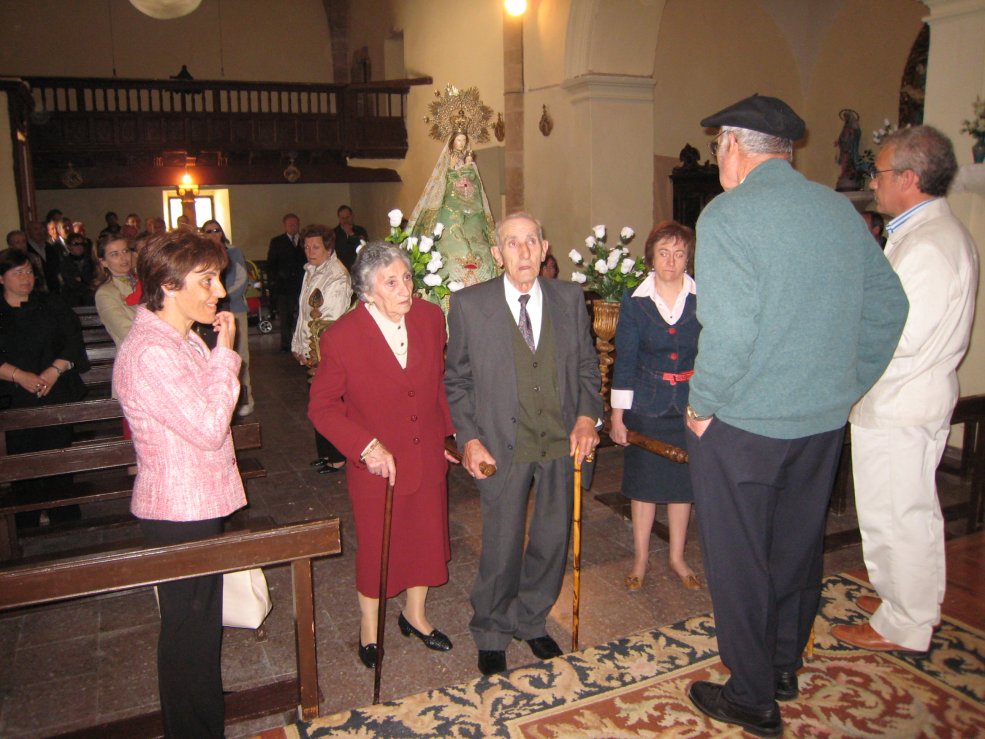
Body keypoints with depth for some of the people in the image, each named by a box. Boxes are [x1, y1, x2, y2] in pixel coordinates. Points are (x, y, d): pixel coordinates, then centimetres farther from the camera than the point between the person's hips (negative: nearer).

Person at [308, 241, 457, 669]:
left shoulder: (431, 318, -7)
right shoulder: (341, 337, -20)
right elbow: (322, 407, -12)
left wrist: (450, 432, 3)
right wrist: (366, 446, -21)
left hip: (428, 456, 4)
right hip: (377, 464, -4)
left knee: (426, 538, 18)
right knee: (375, 547, 14)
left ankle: (414, 615, 45)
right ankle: (368, 628, 41)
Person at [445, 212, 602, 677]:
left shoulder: (569, 299, 3)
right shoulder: (469, 305, -4)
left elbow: (587, 366, 11)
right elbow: (457, 380, 1)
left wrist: (587, 415, -5)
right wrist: (468, 438, -8)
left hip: (562, 442, 3)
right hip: (503, 446, -3)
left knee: (553, 540, 15)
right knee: (502, 546, 8)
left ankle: (530, 622, 40)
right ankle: (491, 635, 33)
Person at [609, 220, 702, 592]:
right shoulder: (634, 302, -5)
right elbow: (624, 361, -3)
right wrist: (617, 415, -4)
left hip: (692, 404, 1)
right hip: (647, 405, -1)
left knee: (683, 481, 12)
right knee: (644, 481, 9)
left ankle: (677, 556, 30)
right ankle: (640, 558, 25)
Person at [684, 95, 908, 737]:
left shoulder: (728, 214, -16)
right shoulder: (842, 210, 4)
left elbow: (729, 329, -26)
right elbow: (888, 304, 7)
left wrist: (702, 405, -12)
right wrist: (847, 387, 13)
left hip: (743, 424, -6)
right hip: (824, 420, 7)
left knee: (739, 562, 10)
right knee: (799, 547, 22)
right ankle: (786, 667, 41)